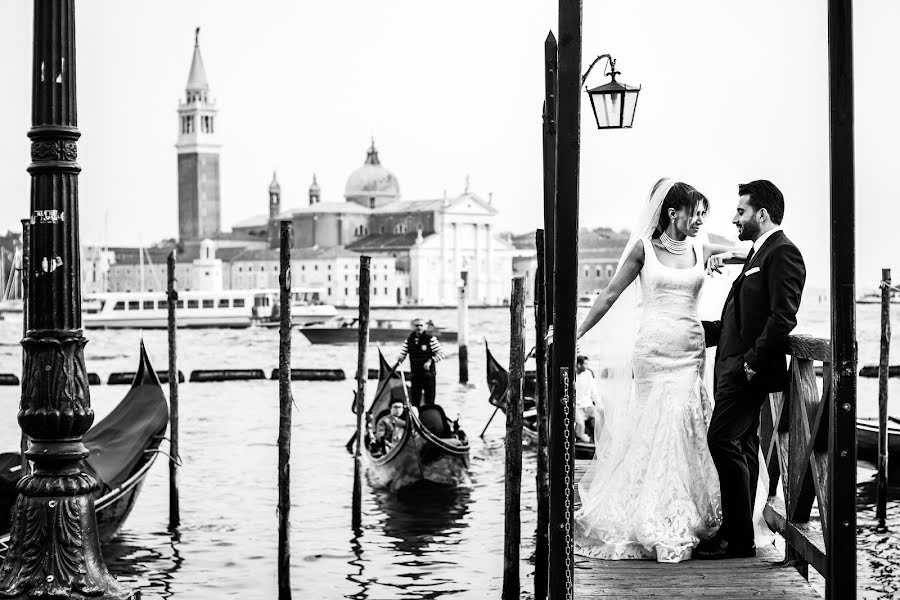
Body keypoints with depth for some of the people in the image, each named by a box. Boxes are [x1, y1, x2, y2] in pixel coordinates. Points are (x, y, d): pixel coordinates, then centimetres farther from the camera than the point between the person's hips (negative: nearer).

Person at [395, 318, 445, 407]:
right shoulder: (408, 340, 5)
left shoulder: (431, 339, -7)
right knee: (414, 400, 6)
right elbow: (402, 354, 11)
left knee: (429, 400, 1)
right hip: (415, 375, 3)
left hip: (429, 374, -3)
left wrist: (431, 361, -22)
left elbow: (441, 354, -8)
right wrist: (398, 362, -10)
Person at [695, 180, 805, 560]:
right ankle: (737, 532, 16)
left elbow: (783, 318, -20)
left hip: (750, 368, -10)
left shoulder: (782, 253, -11)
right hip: (736, 367, 10)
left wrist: (752, 361, -21)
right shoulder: (760, 253, 21)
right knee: (742, 446, 11)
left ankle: (738, 538, -11)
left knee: (722, 439, -15)